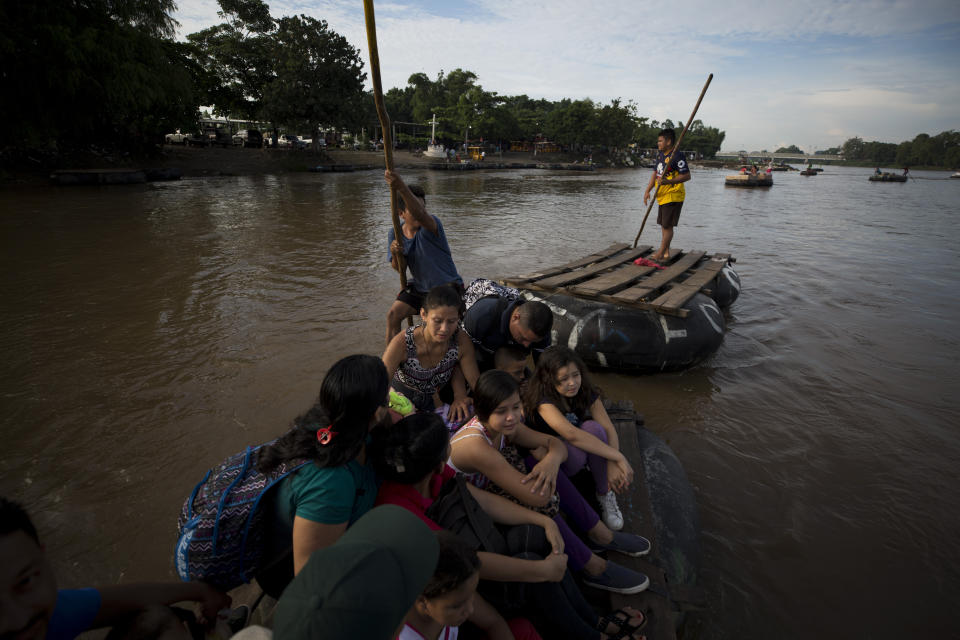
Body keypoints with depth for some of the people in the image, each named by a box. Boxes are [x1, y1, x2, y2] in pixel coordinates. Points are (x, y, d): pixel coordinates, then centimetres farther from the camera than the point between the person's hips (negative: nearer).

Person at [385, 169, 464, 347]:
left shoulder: (431, 225, -22)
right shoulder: (394, 233, -5)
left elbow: (419, 214, -48)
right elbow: (399, 269, -5)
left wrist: (402, 188, -66)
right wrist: (395, 254, -29)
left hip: (447, 286, -5)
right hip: (418, 286, 5)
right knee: (393, 314, -6)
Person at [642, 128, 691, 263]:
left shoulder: (677, 155, -16)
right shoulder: (660, 154, 11)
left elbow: (686, 176, -19)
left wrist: (668, 181, -28)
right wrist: (647, 190, 9)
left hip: (673, 196, -9)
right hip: (662, 196, 9)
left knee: (667, 225, -5)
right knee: (663, 225, 13)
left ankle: (660, 253, 3)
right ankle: (666, 253, 23)